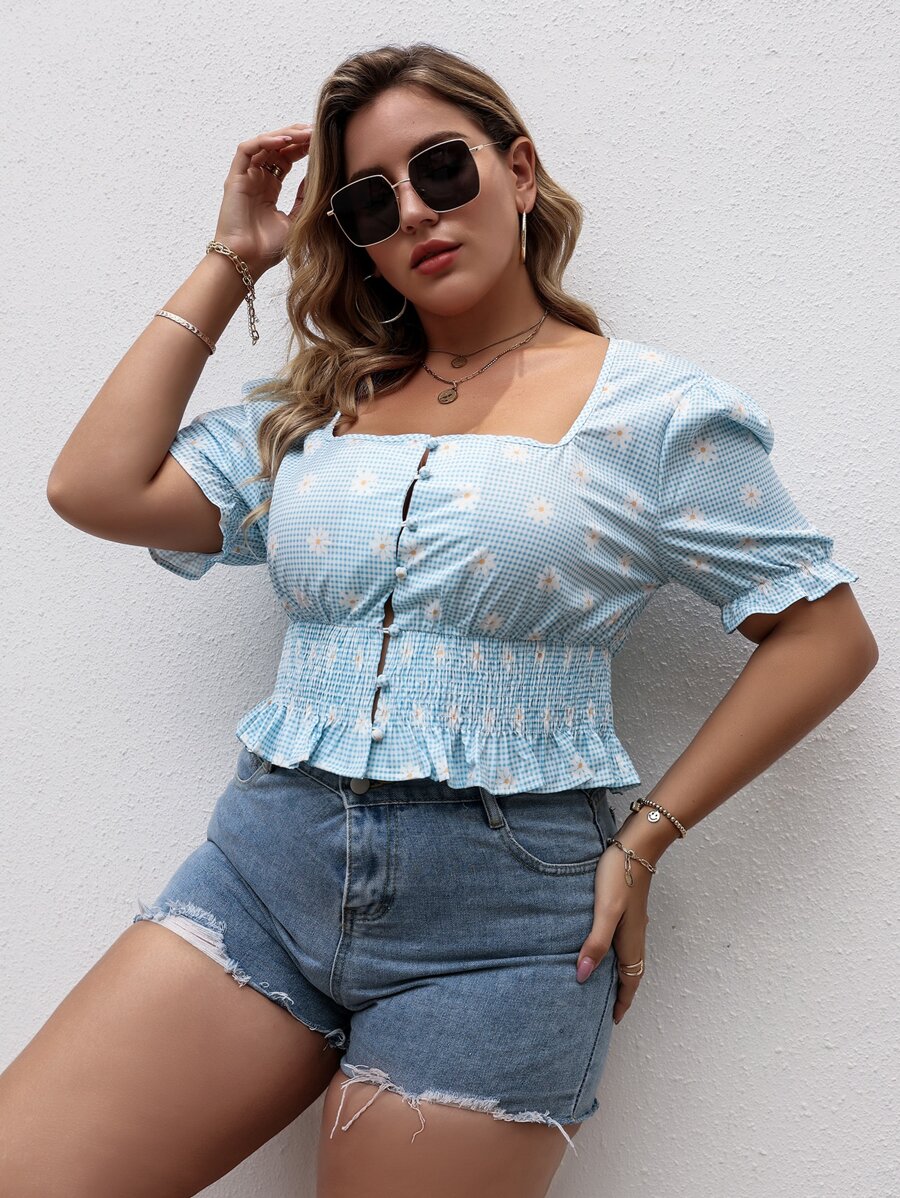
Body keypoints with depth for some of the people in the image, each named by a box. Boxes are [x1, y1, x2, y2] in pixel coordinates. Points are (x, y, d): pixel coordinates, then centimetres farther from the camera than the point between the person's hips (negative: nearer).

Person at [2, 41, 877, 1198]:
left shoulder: (653, 409, 0)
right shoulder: (314, 405, 12)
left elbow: (828, 635, 0)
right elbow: (97, 488, 2)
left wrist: (643, 839, -6)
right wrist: (230, 261, 8)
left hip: (499, 905, -3)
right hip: (266, 858, 4)